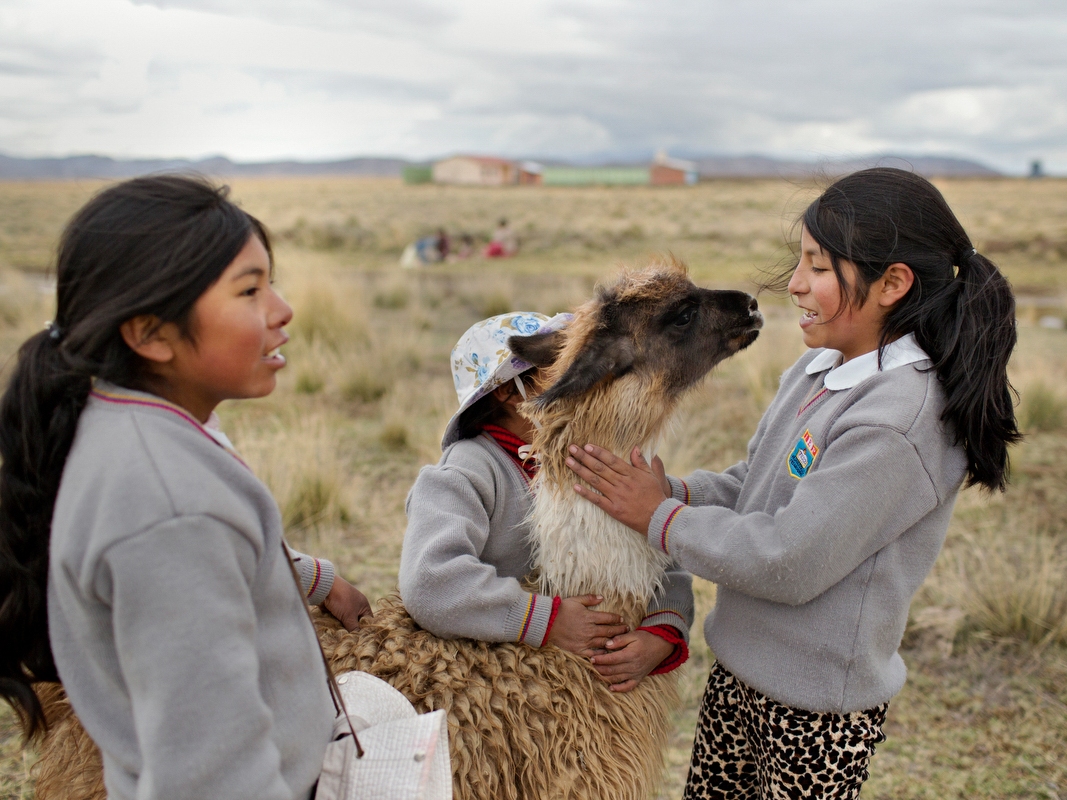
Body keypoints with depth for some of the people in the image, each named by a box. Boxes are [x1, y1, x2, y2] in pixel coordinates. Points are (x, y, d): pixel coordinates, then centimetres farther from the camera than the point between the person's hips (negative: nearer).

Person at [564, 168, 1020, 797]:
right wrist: (673, 491, -7)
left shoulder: (901, 420, -26)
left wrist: (659, 517, -17)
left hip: (818, 706, -8)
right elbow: (752, 486, 10)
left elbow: (789, 563, -26)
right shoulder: (819, 369, 2)